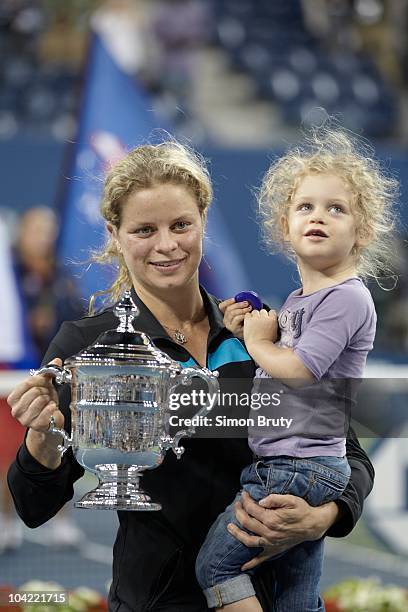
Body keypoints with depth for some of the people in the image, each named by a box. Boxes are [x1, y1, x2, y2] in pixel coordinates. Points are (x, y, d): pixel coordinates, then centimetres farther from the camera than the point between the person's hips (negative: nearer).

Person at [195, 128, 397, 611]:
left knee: (214, 563, -9)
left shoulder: (347, 299, -15)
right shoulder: (298, 300, 15)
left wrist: (259, 341, -4)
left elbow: (296, 371, -22)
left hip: (301, 471, -9)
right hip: (277, 467, 9)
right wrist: (248, 331, 6)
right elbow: (274, 359, 23)